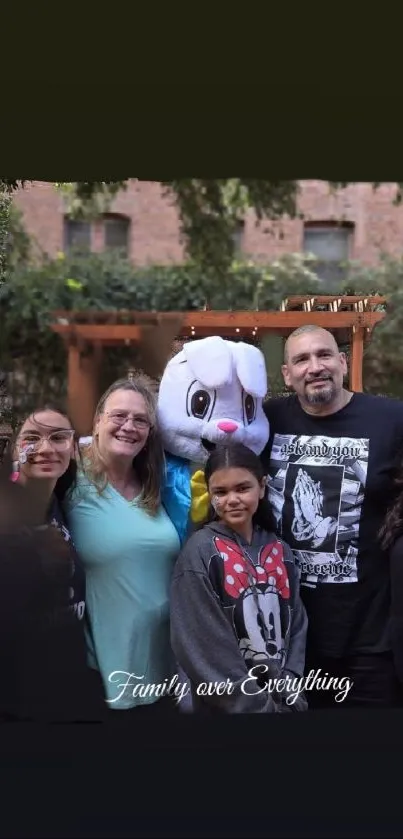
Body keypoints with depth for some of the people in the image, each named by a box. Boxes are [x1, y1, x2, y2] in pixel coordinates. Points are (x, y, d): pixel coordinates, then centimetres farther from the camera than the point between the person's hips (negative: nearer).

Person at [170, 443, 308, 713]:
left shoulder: (280, 551, 3)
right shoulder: (201, 553, -13)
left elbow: (296, 627, 5)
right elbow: (206, 647, -16)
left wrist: (290, 696, -6)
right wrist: (259, 706, -16)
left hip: (283, 701, 5)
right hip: (228, 706, -4)